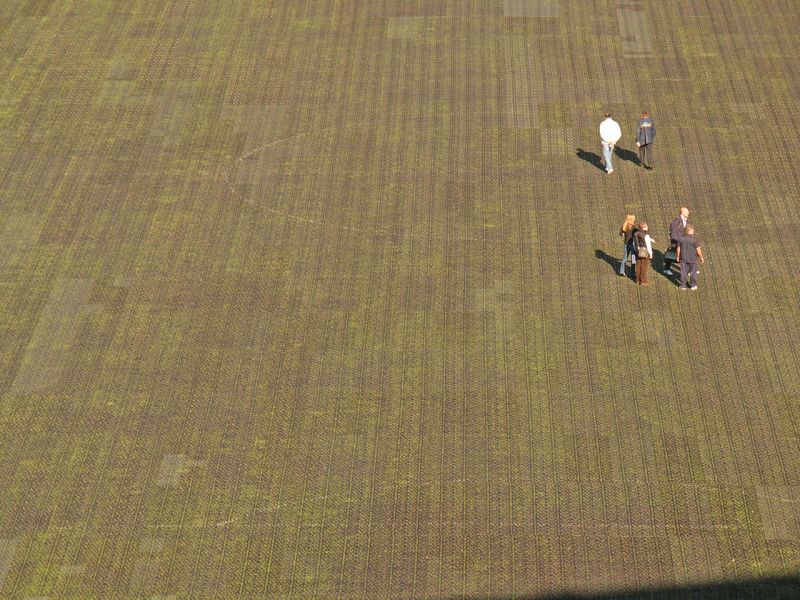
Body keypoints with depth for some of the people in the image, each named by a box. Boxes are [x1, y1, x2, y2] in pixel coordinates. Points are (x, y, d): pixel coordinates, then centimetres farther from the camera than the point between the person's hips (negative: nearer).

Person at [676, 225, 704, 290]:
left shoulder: (681, 239, -8)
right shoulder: (695, 240, -18)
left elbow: (678, 249, -2)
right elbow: (698, 250, -16)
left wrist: (678, 257, 11)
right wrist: (701, 258, -3)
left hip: (683, 258, 3)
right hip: (692, 259, -3)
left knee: (683, 272, 13)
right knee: (693, 272, 13)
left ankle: (683, 285, 19)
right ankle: (693, 285, 22)